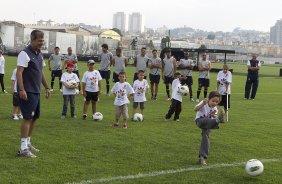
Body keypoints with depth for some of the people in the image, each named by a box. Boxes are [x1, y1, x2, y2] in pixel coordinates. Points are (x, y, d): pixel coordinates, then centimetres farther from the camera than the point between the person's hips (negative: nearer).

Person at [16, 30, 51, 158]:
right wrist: (22, 90, -26)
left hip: (36, 92, 9)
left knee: (34, 117, 13)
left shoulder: (40, 55, 14)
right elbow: (19, 72, -18)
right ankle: (23, 148, -7)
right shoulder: (25, 54, -13)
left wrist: (46, 87, 23)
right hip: (27, 92, -9)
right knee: (28, 118, -10)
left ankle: (28, 143, 25)